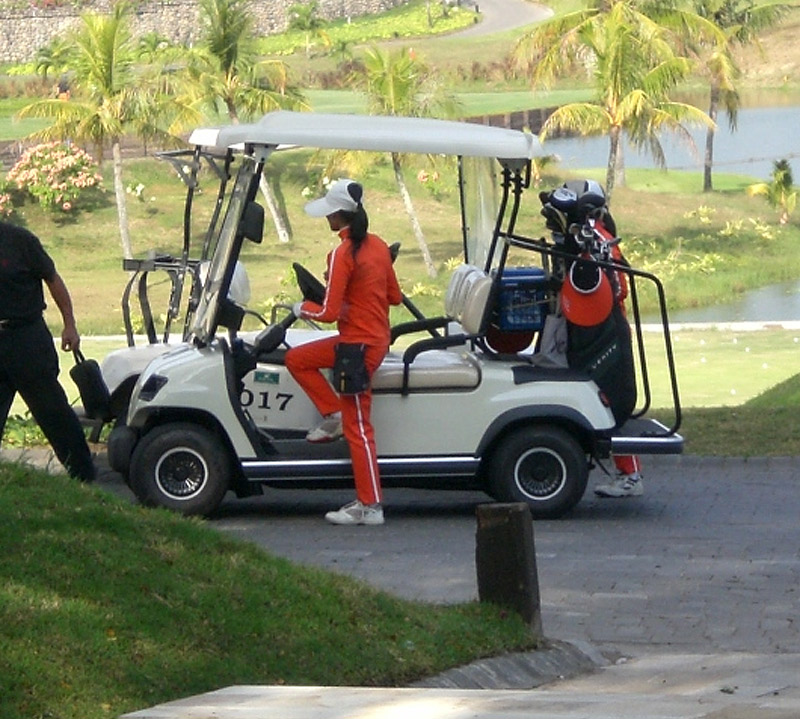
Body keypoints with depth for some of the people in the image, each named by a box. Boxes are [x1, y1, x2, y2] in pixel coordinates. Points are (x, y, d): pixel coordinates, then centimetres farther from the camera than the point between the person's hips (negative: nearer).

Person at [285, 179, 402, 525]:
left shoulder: (342, 254, -19)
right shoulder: (378, 246, 5)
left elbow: (329, 312, -20)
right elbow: (395, 297, 14)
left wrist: (303, 308, 0)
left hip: (359, 345, -9)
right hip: (379, 337, 9)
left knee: (357, 427, -4)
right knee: (296, 359, 21)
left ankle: (370, 506, -1)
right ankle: (334, 416, 15)